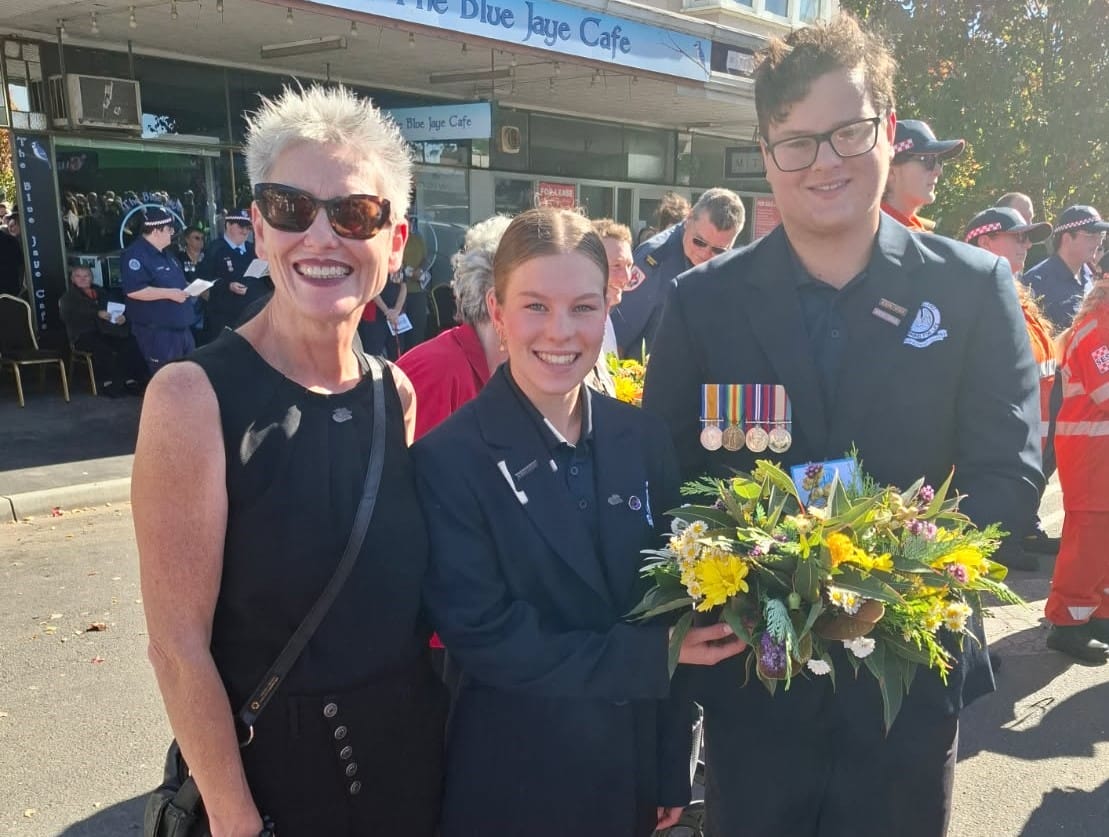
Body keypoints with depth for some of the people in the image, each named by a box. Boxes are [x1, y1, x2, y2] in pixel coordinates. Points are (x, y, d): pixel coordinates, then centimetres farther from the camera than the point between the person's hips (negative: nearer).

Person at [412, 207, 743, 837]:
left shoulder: (645, 439, -4)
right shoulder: (449, 458, -16)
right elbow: (483, 637, -18)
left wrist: (673, 777, 4)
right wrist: (654, 655, -17)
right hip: (515, 778, -3)